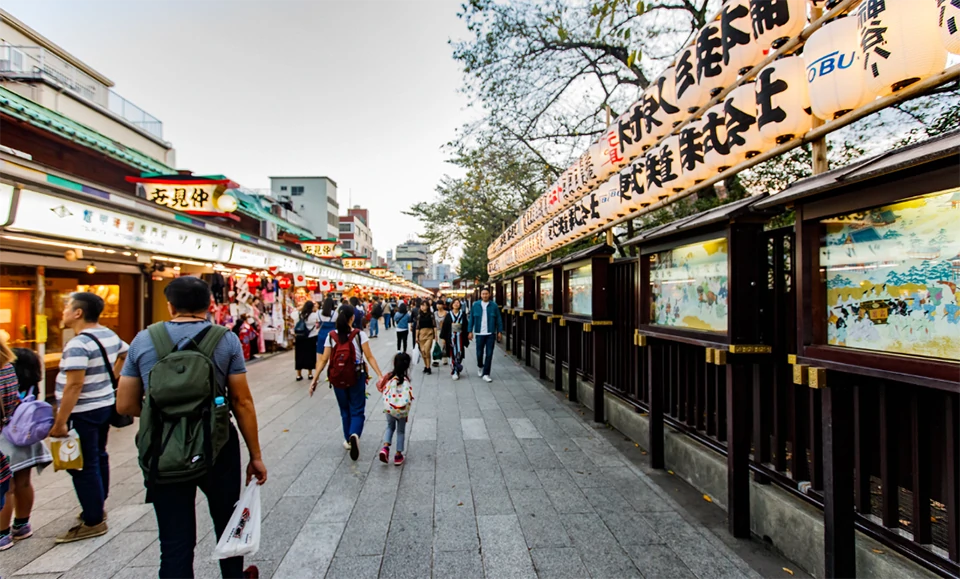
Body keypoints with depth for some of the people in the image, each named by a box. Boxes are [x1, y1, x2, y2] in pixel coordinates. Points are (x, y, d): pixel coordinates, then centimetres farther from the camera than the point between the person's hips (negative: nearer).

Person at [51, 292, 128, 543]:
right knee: (99, 458, 19)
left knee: (83, 467, 0)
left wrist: (59, 423, -22)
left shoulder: (78, 344, -21)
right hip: (105, 405, 9)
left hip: (83, 413, -9)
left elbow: (74, 386, -25)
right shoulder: (109, 335, 5)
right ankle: (96, 508, 34)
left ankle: (93, 522, 9)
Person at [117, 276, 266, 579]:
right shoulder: (226, 340, -8)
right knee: (228, 523, 23)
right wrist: (256, 456, -1)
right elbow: (242, 401, -9)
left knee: (175, 543, 11)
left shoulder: (143, 340, -3)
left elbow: (125, 405, 2)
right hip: (217, 450, 0)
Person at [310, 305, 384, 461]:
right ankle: (354, 435, -21)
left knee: (345, 411, 21)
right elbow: (369, 357, -13)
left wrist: (315, 379, 3)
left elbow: (323, 360, -4)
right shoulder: (360, 334, -9)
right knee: (357, 411, 6)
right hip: (357, 377, -2)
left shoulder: (331, 336, -2)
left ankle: (348, 440, 31)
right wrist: (380, 375, -13)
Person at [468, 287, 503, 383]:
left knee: (489, 354, -1)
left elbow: (498, 319, 3)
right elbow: (471, 319, 3)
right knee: (479, 353, 8)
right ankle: (480, 366, 40)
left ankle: (486, 374, 9)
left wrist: (500, 331, -1)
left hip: (491, 333, 0)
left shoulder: (494, 305, -1)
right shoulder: (476, 305, 0)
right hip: (479, 333, 0)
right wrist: (470, 331, -1)